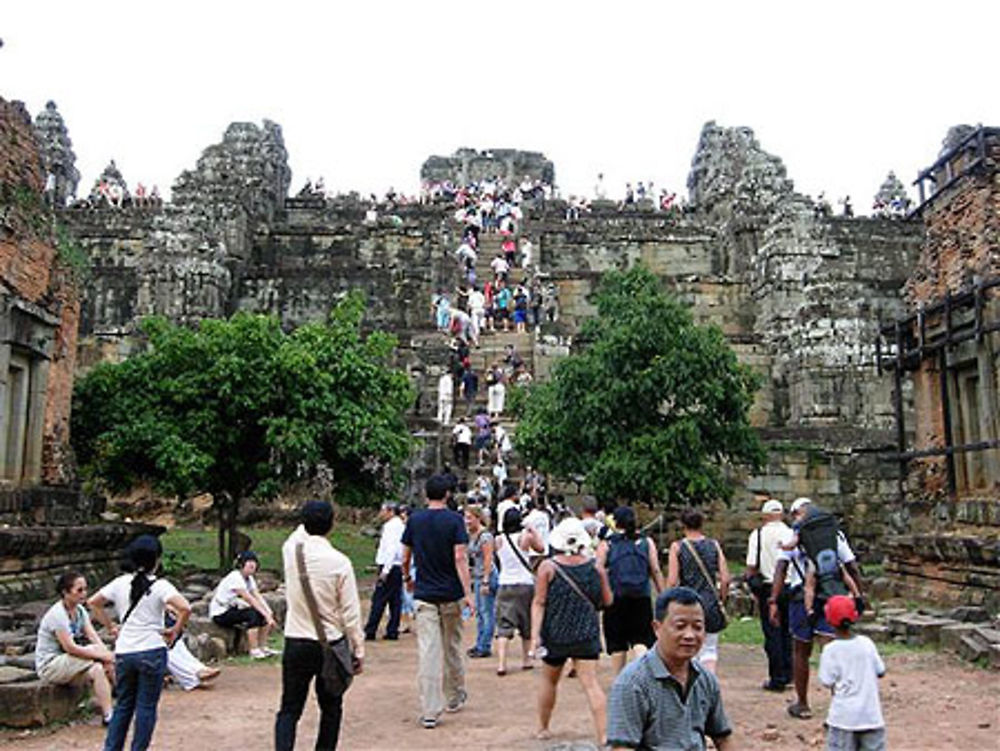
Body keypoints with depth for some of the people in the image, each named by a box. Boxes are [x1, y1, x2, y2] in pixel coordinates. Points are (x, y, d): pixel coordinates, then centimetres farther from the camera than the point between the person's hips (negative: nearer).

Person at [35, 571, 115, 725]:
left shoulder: (80, 610, 4)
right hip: (49, 665, -8)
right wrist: (102, 655, -25)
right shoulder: (57, 614, -21)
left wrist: (107, 654, -22)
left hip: (65, 660, 8)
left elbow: (94, 637, -4)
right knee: (96, 668, -27)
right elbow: (70, 647, -26)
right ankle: (108, 716, -25)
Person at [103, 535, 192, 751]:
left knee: (123, 705, 18)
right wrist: (175, 630, -9)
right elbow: (185, 608, -24)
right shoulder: (160, 586, -11)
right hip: (152, 652, -4)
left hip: (123, 653, 5)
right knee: (146, 707, 7)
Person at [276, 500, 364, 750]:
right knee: (331, 708, 16)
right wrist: (358, 650, -1)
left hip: (295, 644, 2)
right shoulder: (339, 562, -15)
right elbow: (351, 613, -10)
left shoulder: (291, 550, -8)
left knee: (289, 709, 8)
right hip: (331, 645, -2)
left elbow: (301, 532, 20)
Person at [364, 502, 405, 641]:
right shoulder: (400, 526, 16)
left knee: (379, 600, -5)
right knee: (395, 600, 7)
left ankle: (370, 631, -3)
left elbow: (391, 549, -20)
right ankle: (392, 631, 9)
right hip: (398, 568, 9)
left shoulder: (391, 526, -11)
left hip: (389, 568, -9)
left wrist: (385, 571, -22)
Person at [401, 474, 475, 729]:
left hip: (424, 594, 1)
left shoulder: (414, 520, 1)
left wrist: (408, 579, 25)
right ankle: (455, 697, 33)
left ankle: (430, 711, -5)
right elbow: (460, 558, -14)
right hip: (451, 594, -1)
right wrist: (468, 593, -14)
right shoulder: (455, 520, -7)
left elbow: (405, 558, 6)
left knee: (427, 651, -2)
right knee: (452, 647, 16)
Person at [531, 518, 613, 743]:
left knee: (549, 680, 19)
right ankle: (602, 735, -7)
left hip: (555, 634, 0)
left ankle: (542, 728, 32)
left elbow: (539, 603, -11)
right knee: (590, 683, -1)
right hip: (587, 635, 0)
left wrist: (535, 634, -10)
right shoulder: (596, 567, -5)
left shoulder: (548, 567, -9)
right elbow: (607, 601, 5)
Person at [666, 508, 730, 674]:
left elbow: (672, 581, -9)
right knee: (710, 649, 11)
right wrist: (720, 601, 12)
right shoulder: (714, 545, 2)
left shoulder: (677, 547, -5)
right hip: (710, 604, 2)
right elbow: (725, 579, -1)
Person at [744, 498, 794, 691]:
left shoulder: (758, 534, -6)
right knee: (787, 632, 14)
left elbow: (752, 566, -7)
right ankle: (788, 674, 17)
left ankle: (777, 679, 5)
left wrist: (754, 588, 5)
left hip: (768, 588, -3)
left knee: (772, 633, 3)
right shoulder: (792, 533, 1)